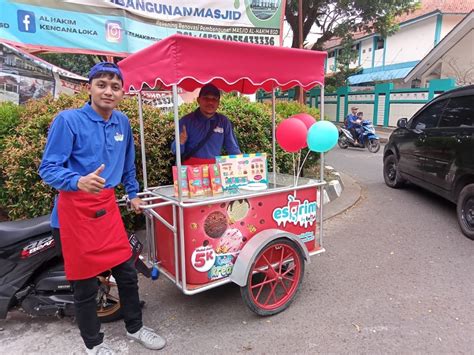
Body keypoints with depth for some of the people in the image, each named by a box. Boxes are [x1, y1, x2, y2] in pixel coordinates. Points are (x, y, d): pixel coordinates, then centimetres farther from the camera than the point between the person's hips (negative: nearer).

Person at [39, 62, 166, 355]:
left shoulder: (123, 122, 8)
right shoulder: (68, 120, -11)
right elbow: (48, 168, -13)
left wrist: (133, 193, 24)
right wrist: (79, 181, -32)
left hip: (108, 206, 5)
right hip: (76, 209, -5)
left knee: (127, 272, 12)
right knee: (86, 282, 6)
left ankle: (135, 327, 35)